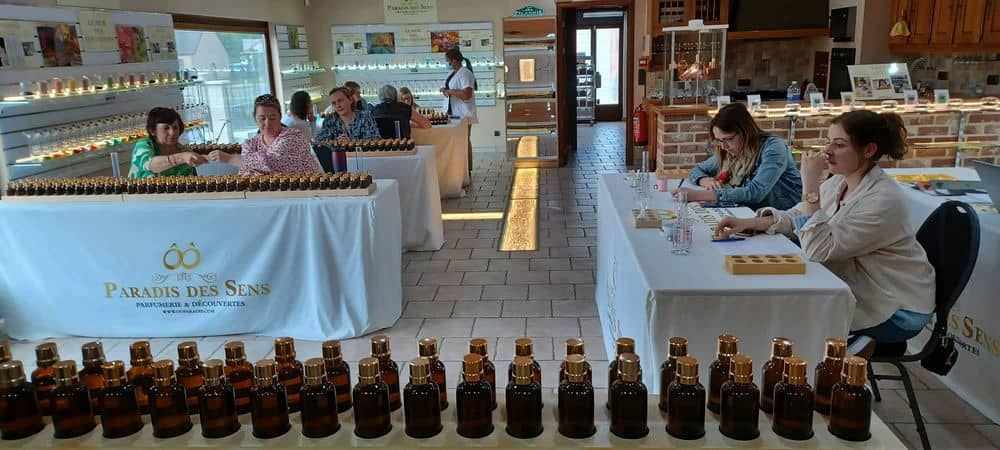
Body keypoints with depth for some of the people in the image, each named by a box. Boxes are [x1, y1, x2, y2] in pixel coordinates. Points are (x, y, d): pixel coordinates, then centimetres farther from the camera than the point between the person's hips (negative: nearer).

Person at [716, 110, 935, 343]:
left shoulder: (883, 200, -28)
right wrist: (752, 222, -13)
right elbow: (795, 216, 5)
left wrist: (810, 185, -34)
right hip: (859, 290, 7)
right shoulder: (839, 182, -1)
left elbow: (818, 250, -32)